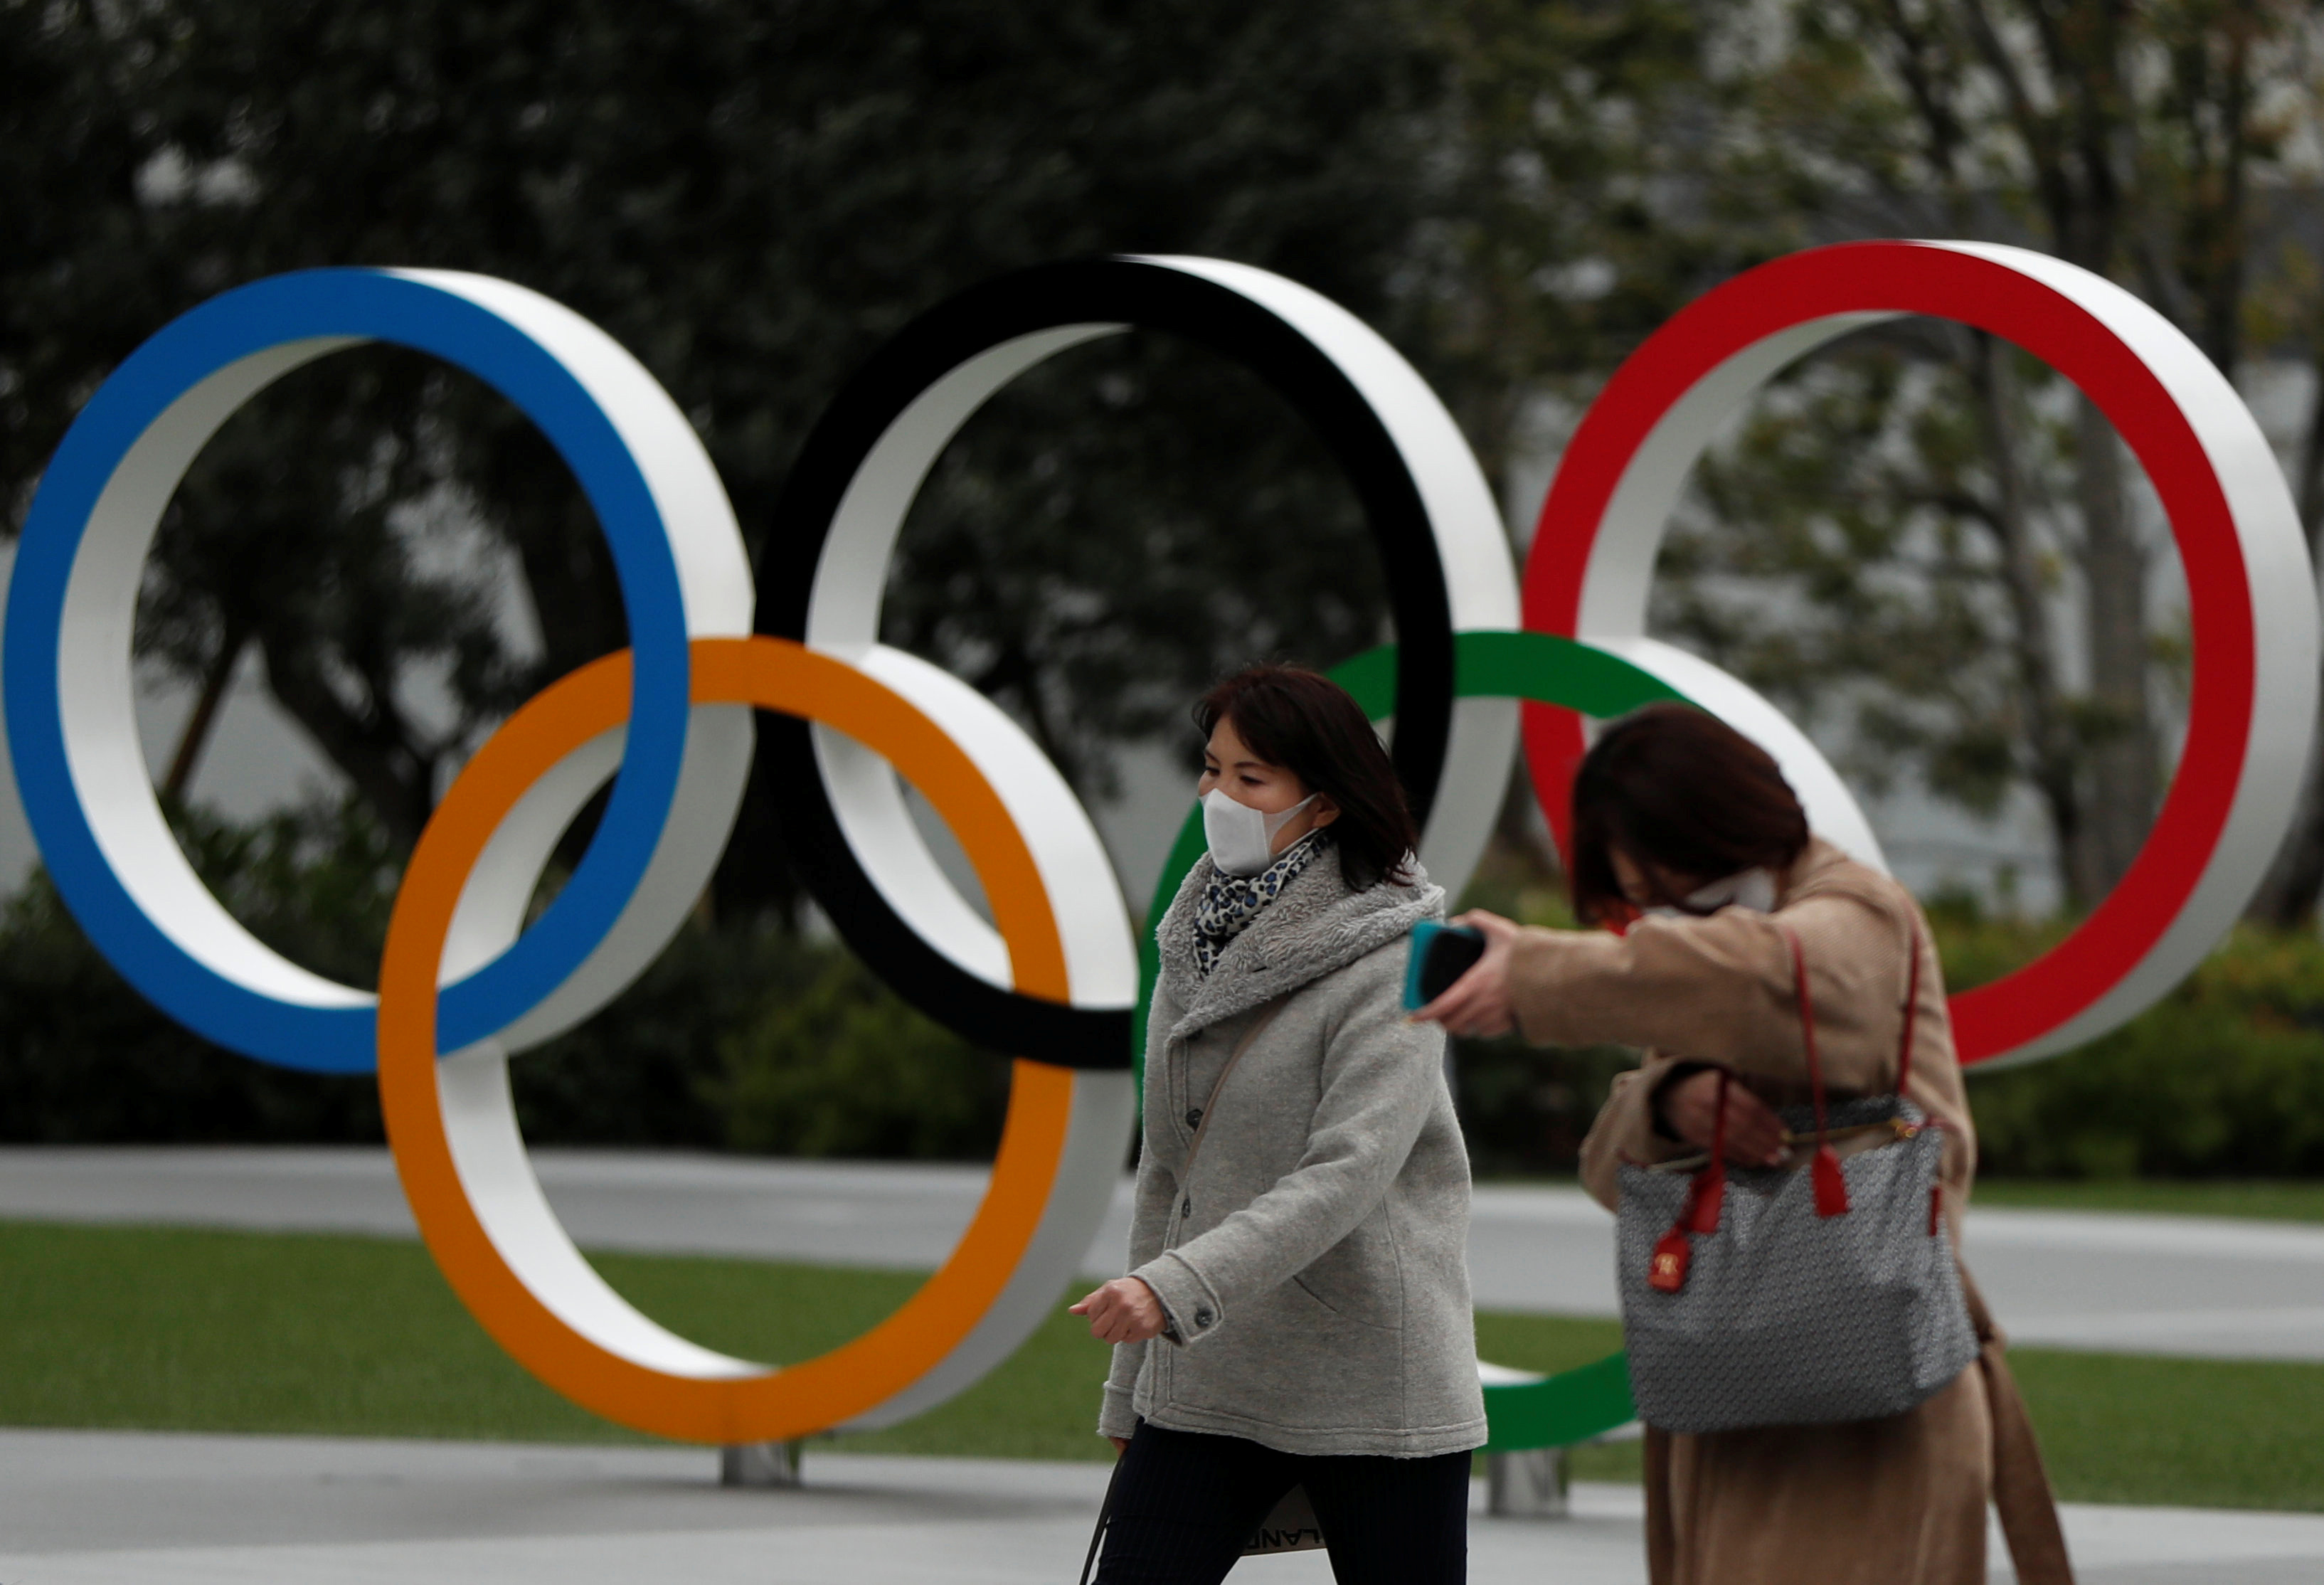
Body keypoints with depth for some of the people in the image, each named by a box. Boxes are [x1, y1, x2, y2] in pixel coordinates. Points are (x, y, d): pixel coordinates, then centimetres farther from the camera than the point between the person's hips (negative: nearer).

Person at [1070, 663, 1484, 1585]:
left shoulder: (1390, 967, -10)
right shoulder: (1199, 948, 11)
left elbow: (1348, 1172, -21)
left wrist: (1178, 1288, -31)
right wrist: (1130, 1397, 17)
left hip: (1375, 1397, -6)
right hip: (1201, 1388, 6)